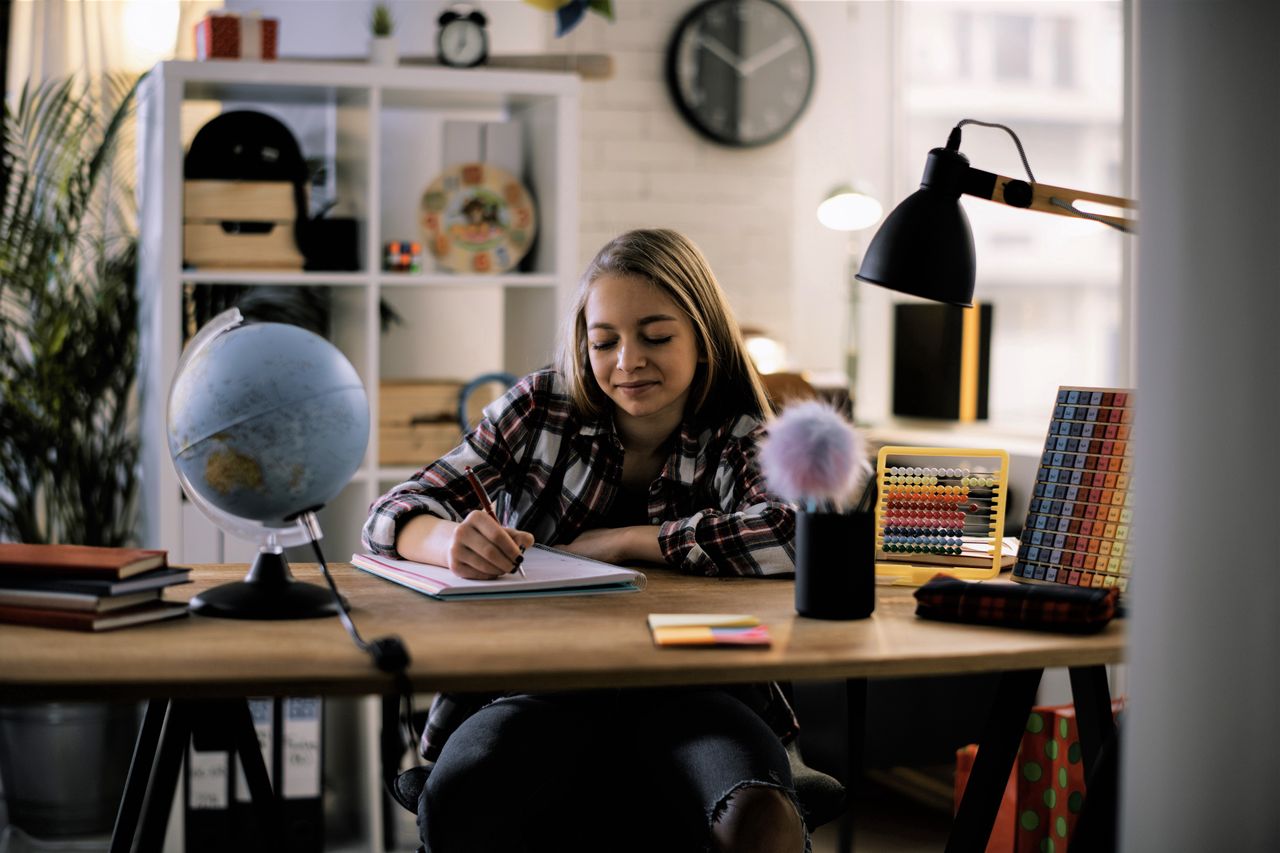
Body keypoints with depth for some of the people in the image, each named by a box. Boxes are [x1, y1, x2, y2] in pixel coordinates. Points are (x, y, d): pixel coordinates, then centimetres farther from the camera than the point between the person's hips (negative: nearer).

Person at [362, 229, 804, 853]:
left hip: (687, 695, -1)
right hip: (540, 688, 2)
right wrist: (451, 539, -22)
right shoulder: (542, 408, 8)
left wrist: (616, 540, -12)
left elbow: (789, 532, -17)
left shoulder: (738, 440, 6)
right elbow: (394, 514, 3)